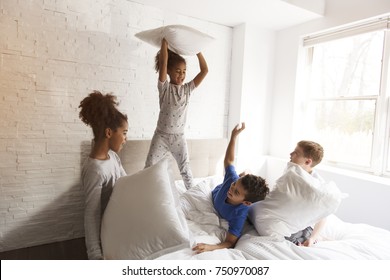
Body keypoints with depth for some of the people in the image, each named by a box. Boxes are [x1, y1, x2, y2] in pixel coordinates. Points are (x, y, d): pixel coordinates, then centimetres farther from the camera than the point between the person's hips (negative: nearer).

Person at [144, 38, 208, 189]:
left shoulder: (188, 89, 1)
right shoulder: (164, 88, -8)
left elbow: (205, 70, -3)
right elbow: (163, 62, -18)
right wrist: (165, 41, -13)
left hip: (179, 137, 3)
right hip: (161, 136, -2)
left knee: (185, 169, 15)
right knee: (149, 169, 0)